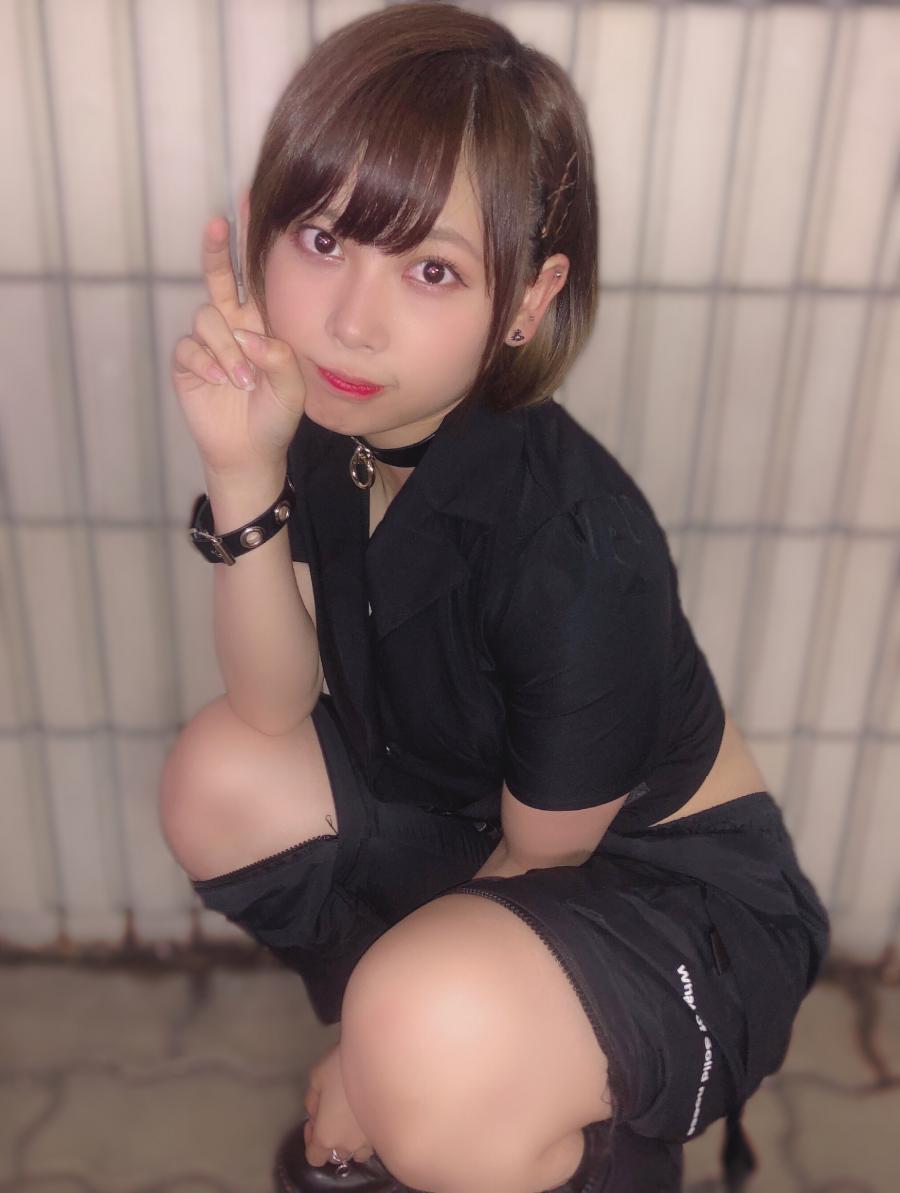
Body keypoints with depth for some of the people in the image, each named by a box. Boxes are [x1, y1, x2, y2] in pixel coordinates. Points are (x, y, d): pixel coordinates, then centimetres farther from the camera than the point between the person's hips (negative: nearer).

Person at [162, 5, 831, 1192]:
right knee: (217, 780, -1)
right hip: (472, 826, 7)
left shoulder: (577, 554, -32)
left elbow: (545, 856, -17)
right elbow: (271, 710, -11)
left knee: (434, 1035, -34)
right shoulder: (329, 421, -12)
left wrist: (377, 1066, -4)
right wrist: (243, 476, -26)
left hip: (677, 889, -6)